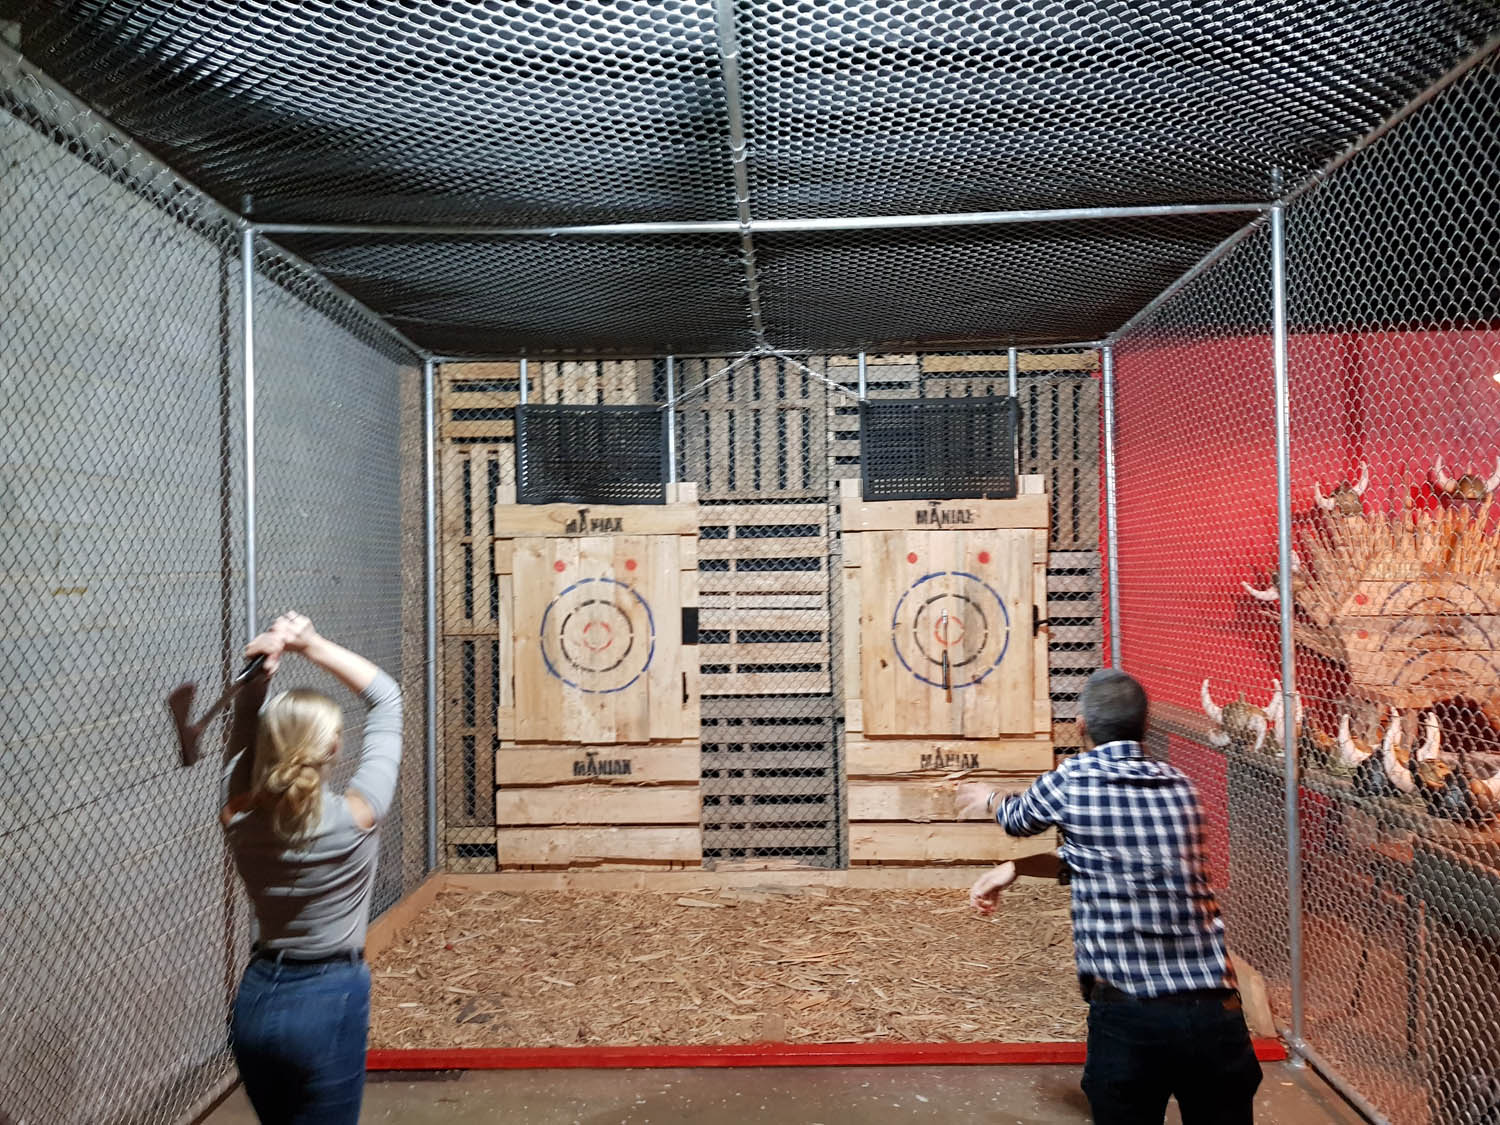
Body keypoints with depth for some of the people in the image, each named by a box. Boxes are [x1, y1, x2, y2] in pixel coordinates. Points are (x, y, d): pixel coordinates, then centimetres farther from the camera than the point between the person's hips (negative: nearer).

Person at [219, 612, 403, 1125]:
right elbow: (387, 698, -12)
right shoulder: (354, 818, -21)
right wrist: (311, 644, -12)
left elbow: (242, 732, 5)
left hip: (256, 998, 5)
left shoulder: (237, 818, -12)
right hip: (328, 1002, -5)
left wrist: (261, 670, -11)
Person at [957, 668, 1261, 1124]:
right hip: (1215, 1011, 4)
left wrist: (989, 799, 42)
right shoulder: (1181, 787, 10)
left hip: (1127, 1016, -3)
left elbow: (1019, 819, 20)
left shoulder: (1070, 782, -3)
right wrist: (1016, 869, 23)